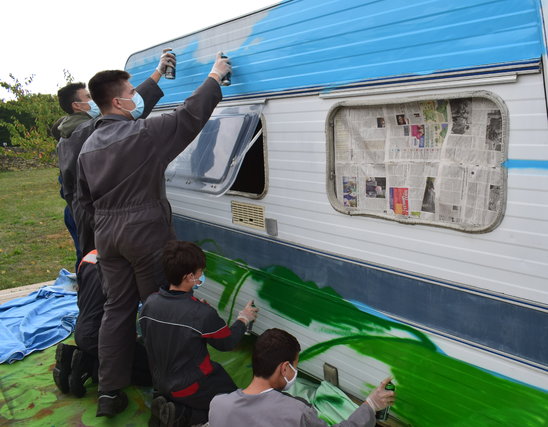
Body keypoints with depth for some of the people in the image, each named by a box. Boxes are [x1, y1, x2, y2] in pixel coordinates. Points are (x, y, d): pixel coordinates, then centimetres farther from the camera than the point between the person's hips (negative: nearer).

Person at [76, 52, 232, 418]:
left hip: (107, 236, 7)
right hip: (146, 234, -7)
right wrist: (215, 77, 3)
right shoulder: (144, 134, -14)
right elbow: (190, 115, -9)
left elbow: (85, 201, 15)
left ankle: (109, 392, 19)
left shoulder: (89, 146, 9)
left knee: (117, 308, 13)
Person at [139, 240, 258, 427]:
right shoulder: (204, 315, -29)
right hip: (191, 388, -7)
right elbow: (227, 342, -12)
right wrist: (243, 319, 8)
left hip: (160, 382, 7)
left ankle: (166, 403, 8)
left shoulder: (149, 303, -11)